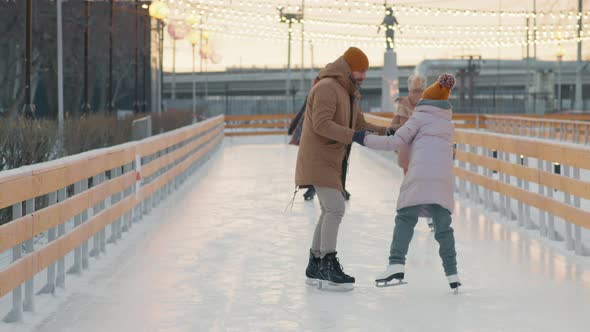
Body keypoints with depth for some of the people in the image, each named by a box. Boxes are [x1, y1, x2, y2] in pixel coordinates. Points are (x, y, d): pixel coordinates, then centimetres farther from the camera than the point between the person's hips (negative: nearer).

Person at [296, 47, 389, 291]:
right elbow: (321, 124, -25)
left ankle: (315, 267, 21)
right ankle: (328, 265, -16)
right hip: (318, 160, -10)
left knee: (330, 211, 13)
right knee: (335, 209, -18)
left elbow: (360, 125, 18)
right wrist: (353, 136, -31)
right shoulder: (327, 88, -15)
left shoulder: (349, 93, 18)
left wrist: (385, 132, 2)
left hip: (333, 163, 11)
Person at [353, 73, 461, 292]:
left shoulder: (420, 117, 12)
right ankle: (452, 275, 8)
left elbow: (395, 142, 6)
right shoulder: (447, 123, 29)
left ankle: (396, 265, -18)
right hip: (443, 181, 5)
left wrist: (364, 139, 11)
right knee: (443, 227, 10)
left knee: (405, 219, -2)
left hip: (419, 177, -5)